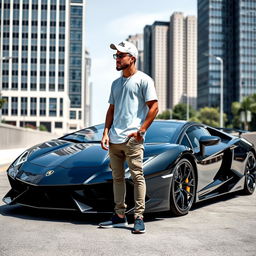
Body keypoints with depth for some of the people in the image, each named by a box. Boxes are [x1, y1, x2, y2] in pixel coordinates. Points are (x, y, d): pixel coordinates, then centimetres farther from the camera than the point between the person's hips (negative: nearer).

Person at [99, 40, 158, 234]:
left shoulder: (143, 80, 0)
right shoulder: (116, 83, 21)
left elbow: (154, 107, -6)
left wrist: (141, 131, -12)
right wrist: (106, 132, 9)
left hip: (132, 138, -7)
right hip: (114, 138, 7)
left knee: (137, 176, -7)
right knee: (117, 177, 10)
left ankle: (139, 218, -3)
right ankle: (120, 216, 18)